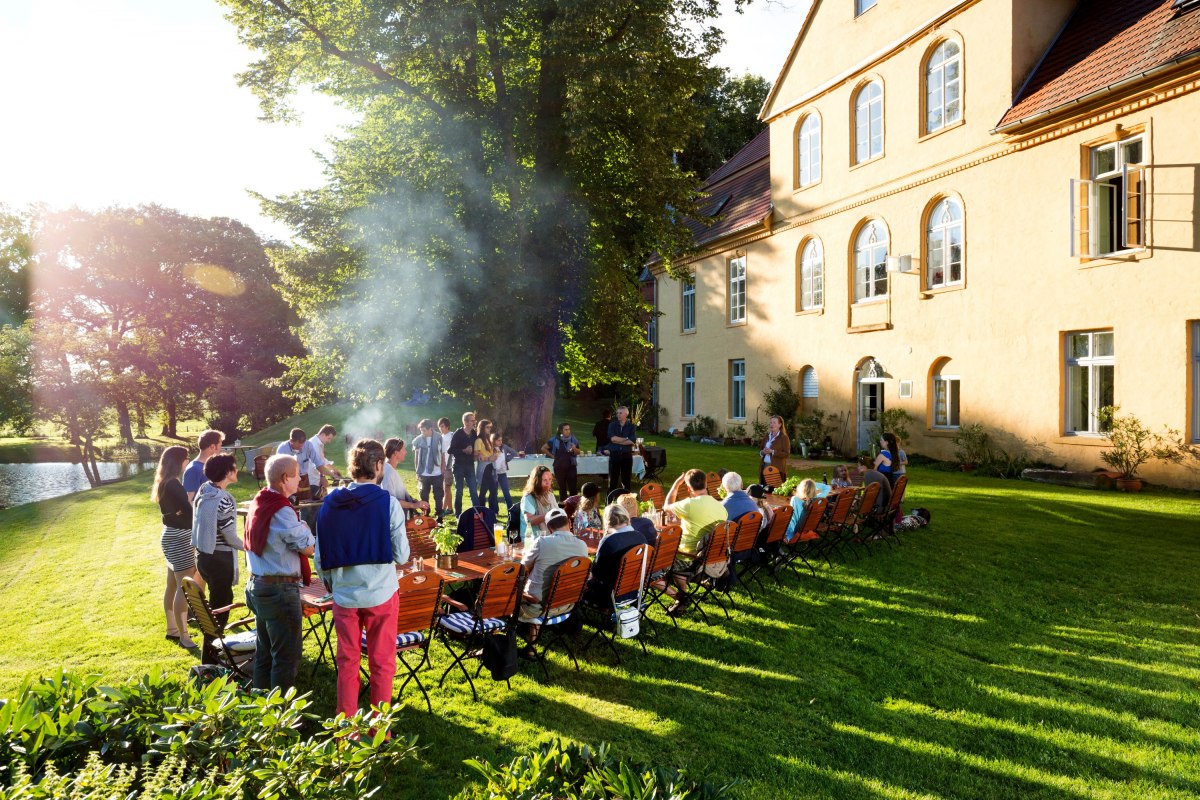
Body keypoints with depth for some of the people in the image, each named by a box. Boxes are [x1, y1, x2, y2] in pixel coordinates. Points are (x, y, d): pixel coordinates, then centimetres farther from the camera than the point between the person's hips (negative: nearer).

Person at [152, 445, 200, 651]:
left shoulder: (163, 483, 11)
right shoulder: (173, 484, -20)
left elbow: (174, 511, 9)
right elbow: (188, 511, -22)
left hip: (171, 537, 10)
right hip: (179, 539, -10)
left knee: (173, 586, 17)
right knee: (185, 587, -8)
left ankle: (172, 629, 28)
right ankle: (184, 637, -6)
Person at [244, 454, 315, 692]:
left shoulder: (258, 503, 7)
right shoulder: (282, 511, -21)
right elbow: (309, 548, -16)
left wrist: (298, 529, 3)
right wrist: (304, 529, 2)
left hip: (257, 585, 9)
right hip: (280, 590, -9)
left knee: (264, 651, 20)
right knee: (287, 655, 2)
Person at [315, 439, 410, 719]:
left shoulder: (330, 503, -2)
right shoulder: (387, 503, -14)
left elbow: (321, 557, 3)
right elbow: (401, 555, -10)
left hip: (343, 596, 3)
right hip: (380, 595, -3)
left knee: (347, 662, 16)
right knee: (382, 664, 11)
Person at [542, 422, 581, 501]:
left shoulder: (573, 440, 0)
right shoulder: (555, 440, -5)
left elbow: (578, 453, 3)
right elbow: (543, 448, 2)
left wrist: (574, 449, -18)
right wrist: (552, 456, 0)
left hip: (571, 466, 1)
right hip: (559, 467, -1)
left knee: (573, 487, -2)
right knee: (562, 487, 9)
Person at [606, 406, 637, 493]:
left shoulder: (631, 426, 3)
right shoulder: (612, 425, 4)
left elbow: (633, 441, -11)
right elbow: (612, 438, -12)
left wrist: (617, 440, -10)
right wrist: (626, 439, -7)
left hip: (627, 455, 0)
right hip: (614, 454, 0)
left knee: (627, 479, 5)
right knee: (613, 479, 2)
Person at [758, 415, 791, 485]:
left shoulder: (784, 437, -4)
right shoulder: (767, 436, 15)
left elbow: (787, 454, -12)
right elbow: (760, 449, 21)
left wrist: (772, 452, -19)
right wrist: (762, 452, -2)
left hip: (777, 468, -6)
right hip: (765, 466, 6)